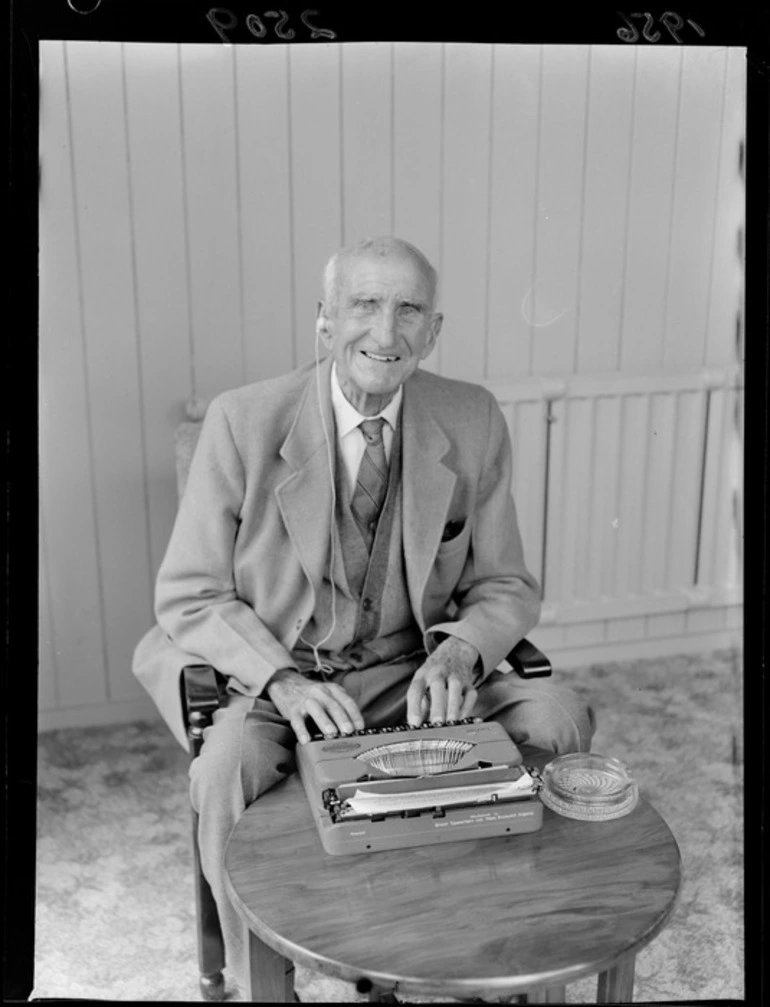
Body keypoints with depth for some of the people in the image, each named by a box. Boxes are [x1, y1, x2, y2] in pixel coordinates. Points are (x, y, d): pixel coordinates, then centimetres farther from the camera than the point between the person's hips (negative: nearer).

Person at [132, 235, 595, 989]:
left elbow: (504, 586, 4)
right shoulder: (243, 421, -11)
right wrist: (282, 678, -23)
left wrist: (459, 651, -19)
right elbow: (189, 596, -6)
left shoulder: (473, 423, -4)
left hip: (409, 677, 3)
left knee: (558, 718, -21)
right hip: (268, 681, -2)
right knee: (229, 768, -33)